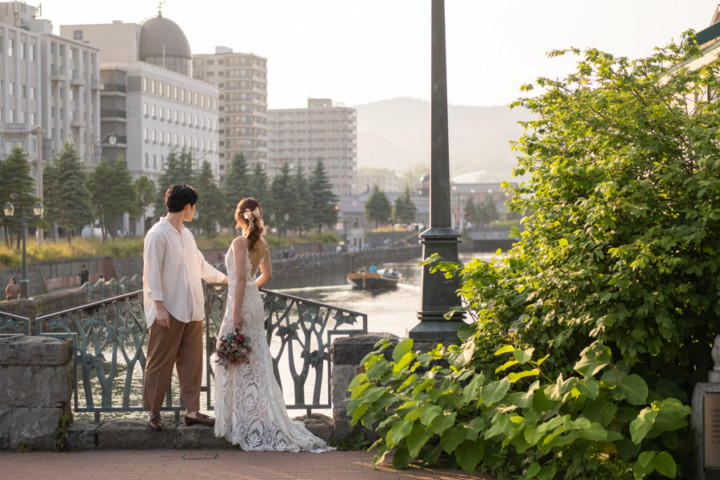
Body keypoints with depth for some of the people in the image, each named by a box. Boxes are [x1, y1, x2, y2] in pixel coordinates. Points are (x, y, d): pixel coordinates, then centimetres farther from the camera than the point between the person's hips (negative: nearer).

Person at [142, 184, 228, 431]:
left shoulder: (186, 234, 14)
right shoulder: (158, 235, -12)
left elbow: (200, 265, 28)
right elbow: (151, 273, -14)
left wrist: (225, 277, 32)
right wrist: (159, 306, -18)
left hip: (191, 310, 8)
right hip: (168, 311, -8)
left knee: (192, 361, 8)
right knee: (160, 362, 0)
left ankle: (193, 411, 13)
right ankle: (154, 412, 9)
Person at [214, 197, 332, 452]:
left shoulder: (240, 243, -14)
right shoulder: (262, 244, 8)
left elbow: (241, 277, -20)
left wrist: (236, 310, -20)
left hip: (241, 303, -8)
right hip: (255, 302, 8)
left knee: (238, 362, -1)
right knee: (255, 362, 13)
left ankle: (244, 423, 1)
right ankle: (264, 420, 16)